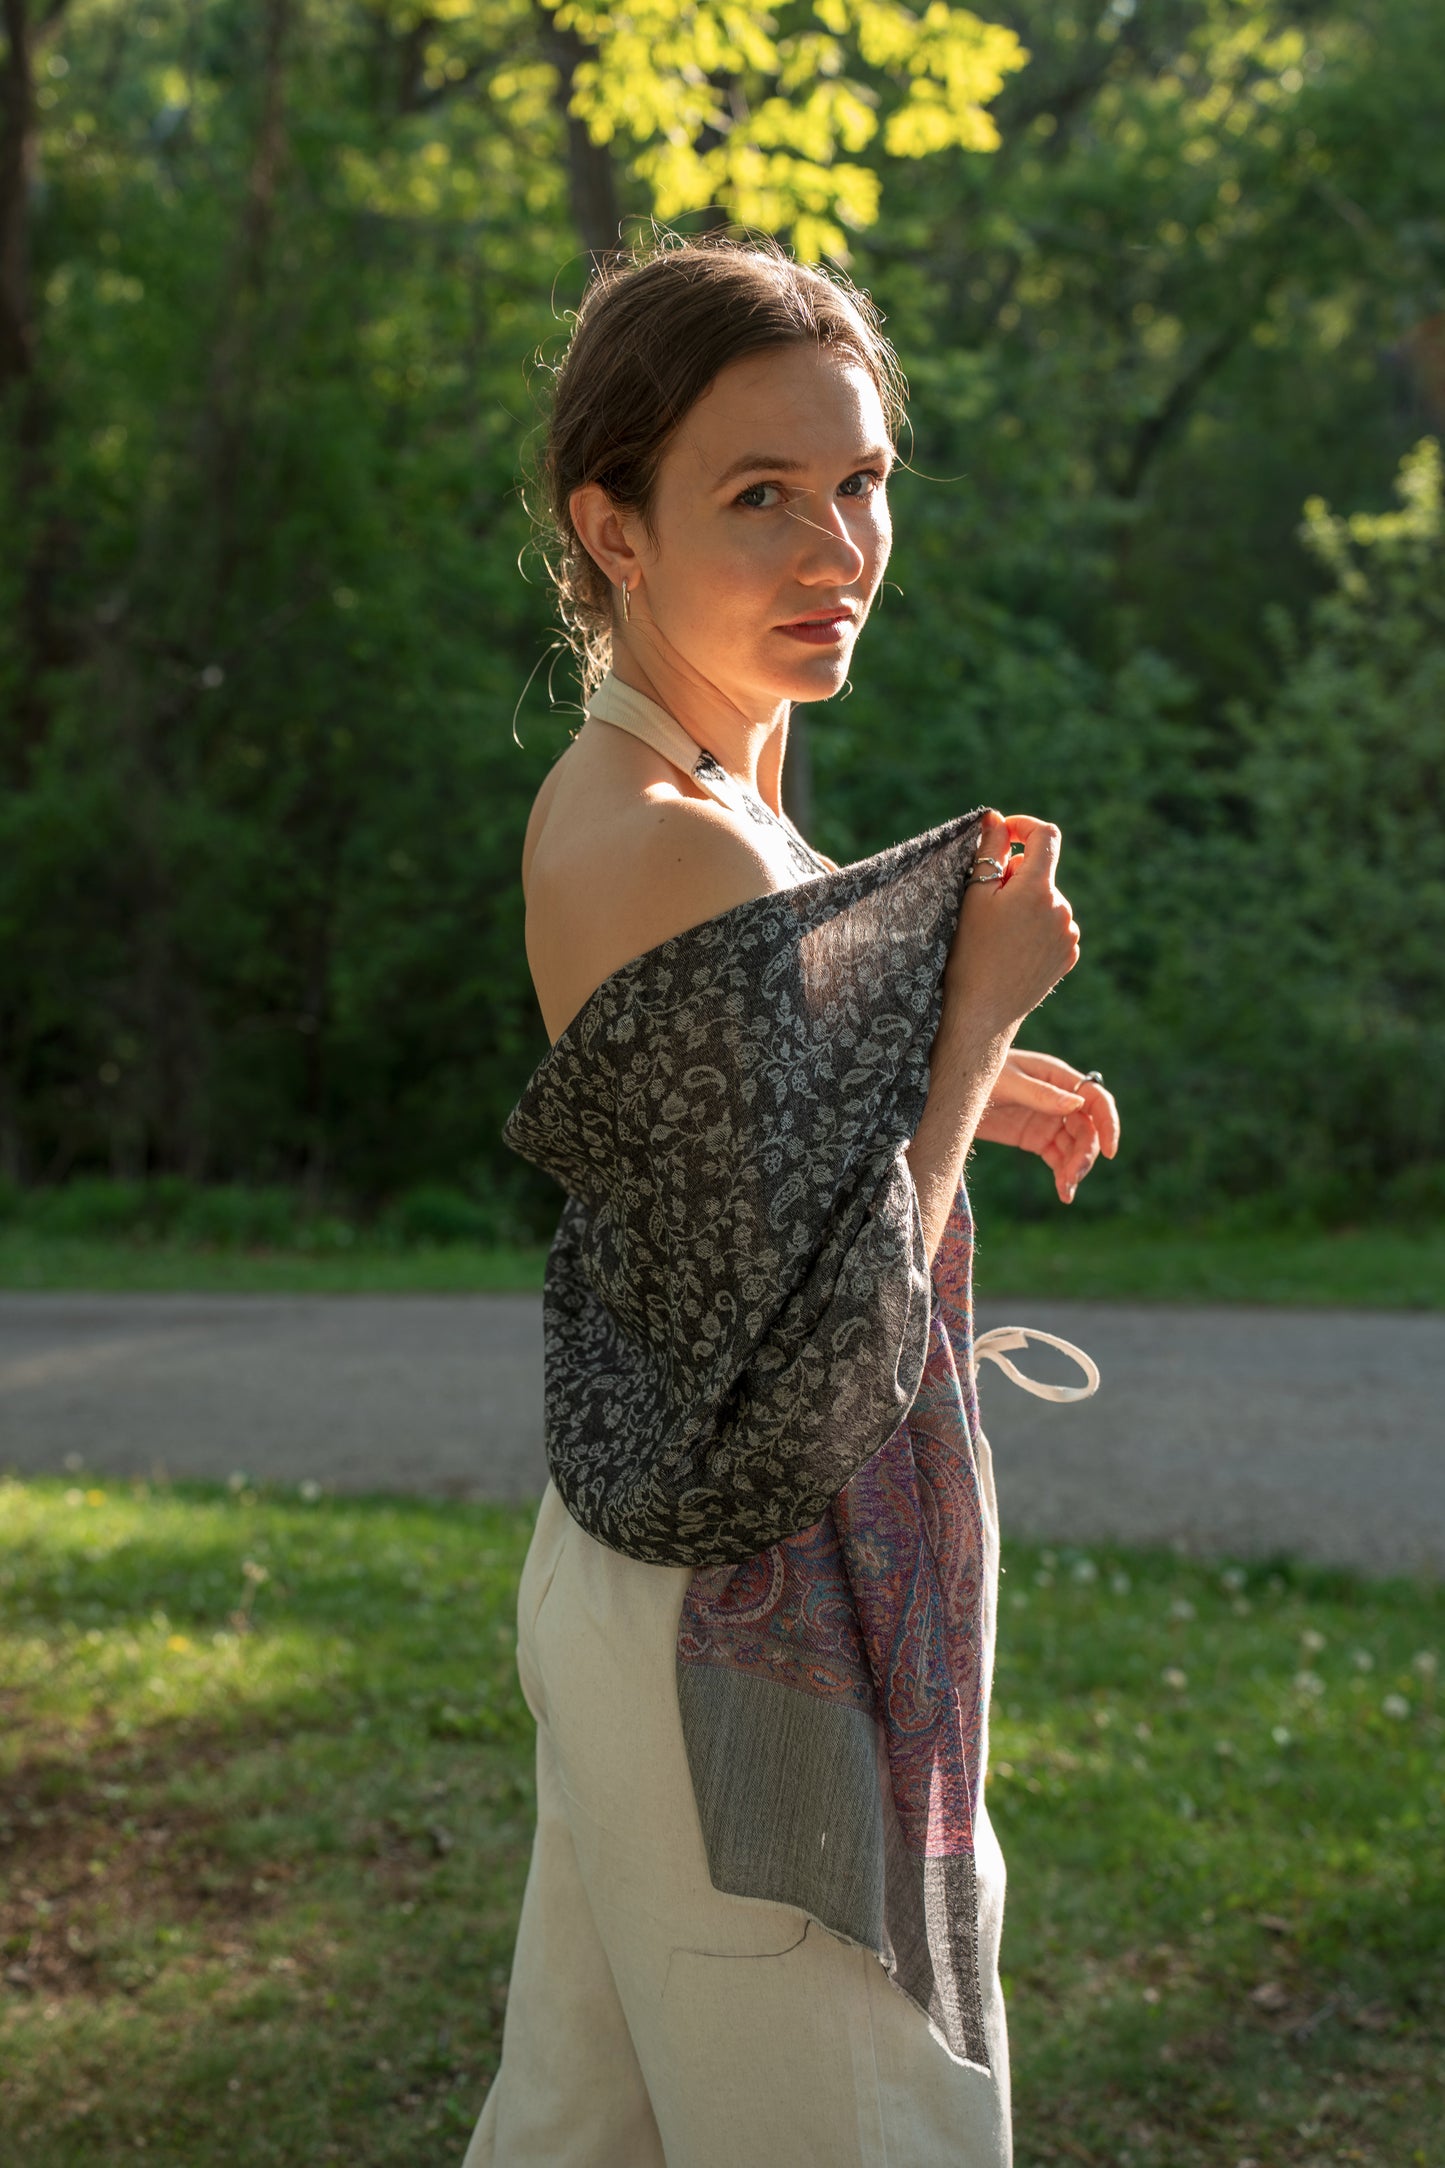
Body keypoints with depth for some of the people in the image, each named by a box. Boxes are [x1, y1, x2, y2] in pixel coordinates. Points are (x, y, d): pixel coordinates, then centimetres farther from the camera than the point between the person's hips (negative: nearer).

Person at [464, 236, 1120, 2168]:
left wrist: (962, 1091, 8)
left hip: (632, 1571, 9)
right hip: (748, 1636, -9)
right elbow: (816, 1336, -24)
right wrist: (984, 1003, -14)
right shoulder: (680, 853, -25)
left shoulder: (616, 797, 4)